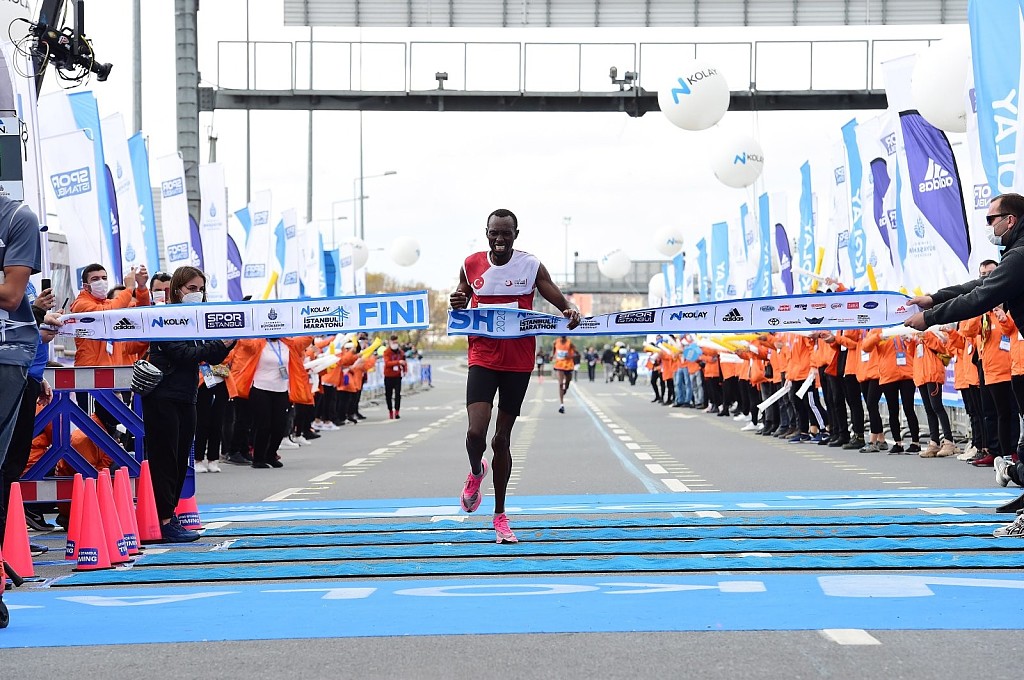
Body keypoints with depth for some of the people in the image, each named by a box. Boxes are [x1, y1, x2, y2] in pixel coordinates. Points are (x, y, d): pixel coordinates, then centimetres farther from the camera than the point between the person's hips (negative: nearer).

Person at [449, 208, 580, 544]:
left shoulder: (531, 266, -3)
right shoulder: (471, 265, 2)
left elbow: (558, 300, -3)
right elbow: (461, 307, 16)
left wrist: (570, 311, -27)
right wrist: (457, 304, -9)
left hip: (518, 362, 0)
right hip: (482, 358, 1)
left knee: (502, 438, 6)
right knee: (476, 432, -17)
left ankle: (500, 516, 20)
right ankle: (476, 472, 21)